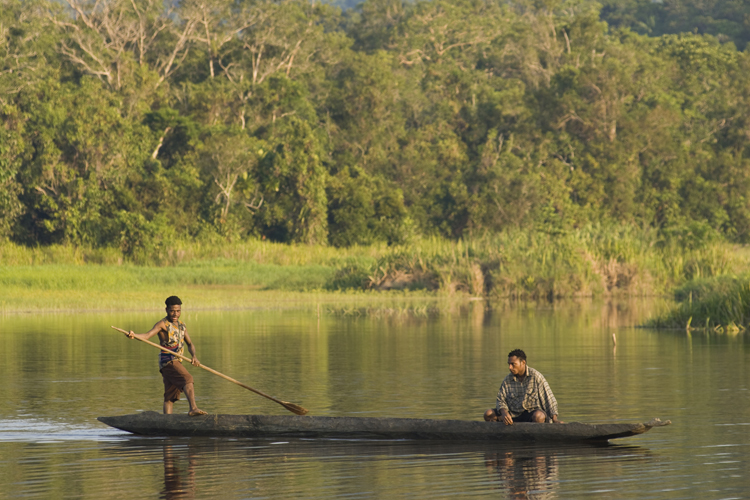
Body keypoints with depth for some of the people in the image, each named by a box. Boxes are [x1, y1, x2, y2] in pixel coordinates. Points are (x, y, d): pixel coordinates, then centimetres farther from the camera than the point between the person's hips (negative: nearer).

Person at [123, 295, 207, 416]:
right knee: (187, 379, -28)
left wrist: (194, 356, -2)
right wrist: (134, 335, -39)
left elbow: (190, 344, 18)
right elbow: (147, 335, -18)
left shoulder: (182, 326, 19)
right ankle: (193, 408, -44)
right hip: (168, 361, -8)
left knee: (170, 396, 5)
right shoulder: (162, 324, -5)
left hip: (176, 363, 8)